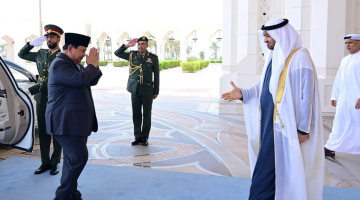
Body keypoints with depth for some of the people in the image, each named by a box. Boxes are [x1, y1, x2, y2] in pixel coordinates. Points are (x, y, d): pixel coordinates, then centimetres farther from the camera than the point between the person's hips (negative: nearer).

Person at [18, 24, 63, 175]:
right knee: (43, 132, 10)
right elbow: (21, 54, 25)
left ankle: (55, 163, 16)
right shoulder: (40, 54, 10)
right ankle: (45, 162, 21)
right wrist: (31, 44, 7)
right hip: (41, 99, 5)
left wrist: (35, 88, -22)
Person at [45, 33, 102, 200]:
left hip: (76, 120, 10)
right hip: (65, 122, -10)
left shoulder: (75, 64, 17)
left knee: (74, 157, 13)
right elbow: (80, 80, -29)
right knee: (79, 157, -12)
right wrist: (92, 65, -13)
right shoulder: (59, 64, -14)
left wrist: (94, 66, 3)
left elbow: (92, 81, 19)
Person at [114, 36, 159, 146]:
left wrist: (156, 91, 2)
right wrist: (127, 45, -3)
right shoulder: (132, 55, 8)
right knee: (136, 115, 7)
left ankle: (145, 138, 15)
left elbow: (156, 75, 3)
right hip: (135, 90, 2)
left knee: (147, 115, 4)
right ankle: (137, 137, 18)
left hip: (147, 91, -2)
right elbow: (117, 53, 11)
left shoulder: (153, 57, 1)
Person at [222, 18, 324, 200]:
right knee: (276, 168, 17)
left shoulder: (299, 57, -13)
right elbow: (262, 87, 18)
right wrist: (242, 94, 2)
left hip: (283, 125, -8)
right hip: (268, 121, 8)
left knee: (266, 169, -5)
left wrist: (303, 129, -15)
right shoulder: (274, 57, 14)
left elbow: (307, 95, -15)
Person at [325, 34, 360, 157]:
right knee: (339, 124, 9)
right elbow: (338, 80, 18)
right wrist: (334, 96, 16)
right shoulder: (344, 60, 16)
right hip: (344, 99, 7)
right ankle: (331, 149, 15)